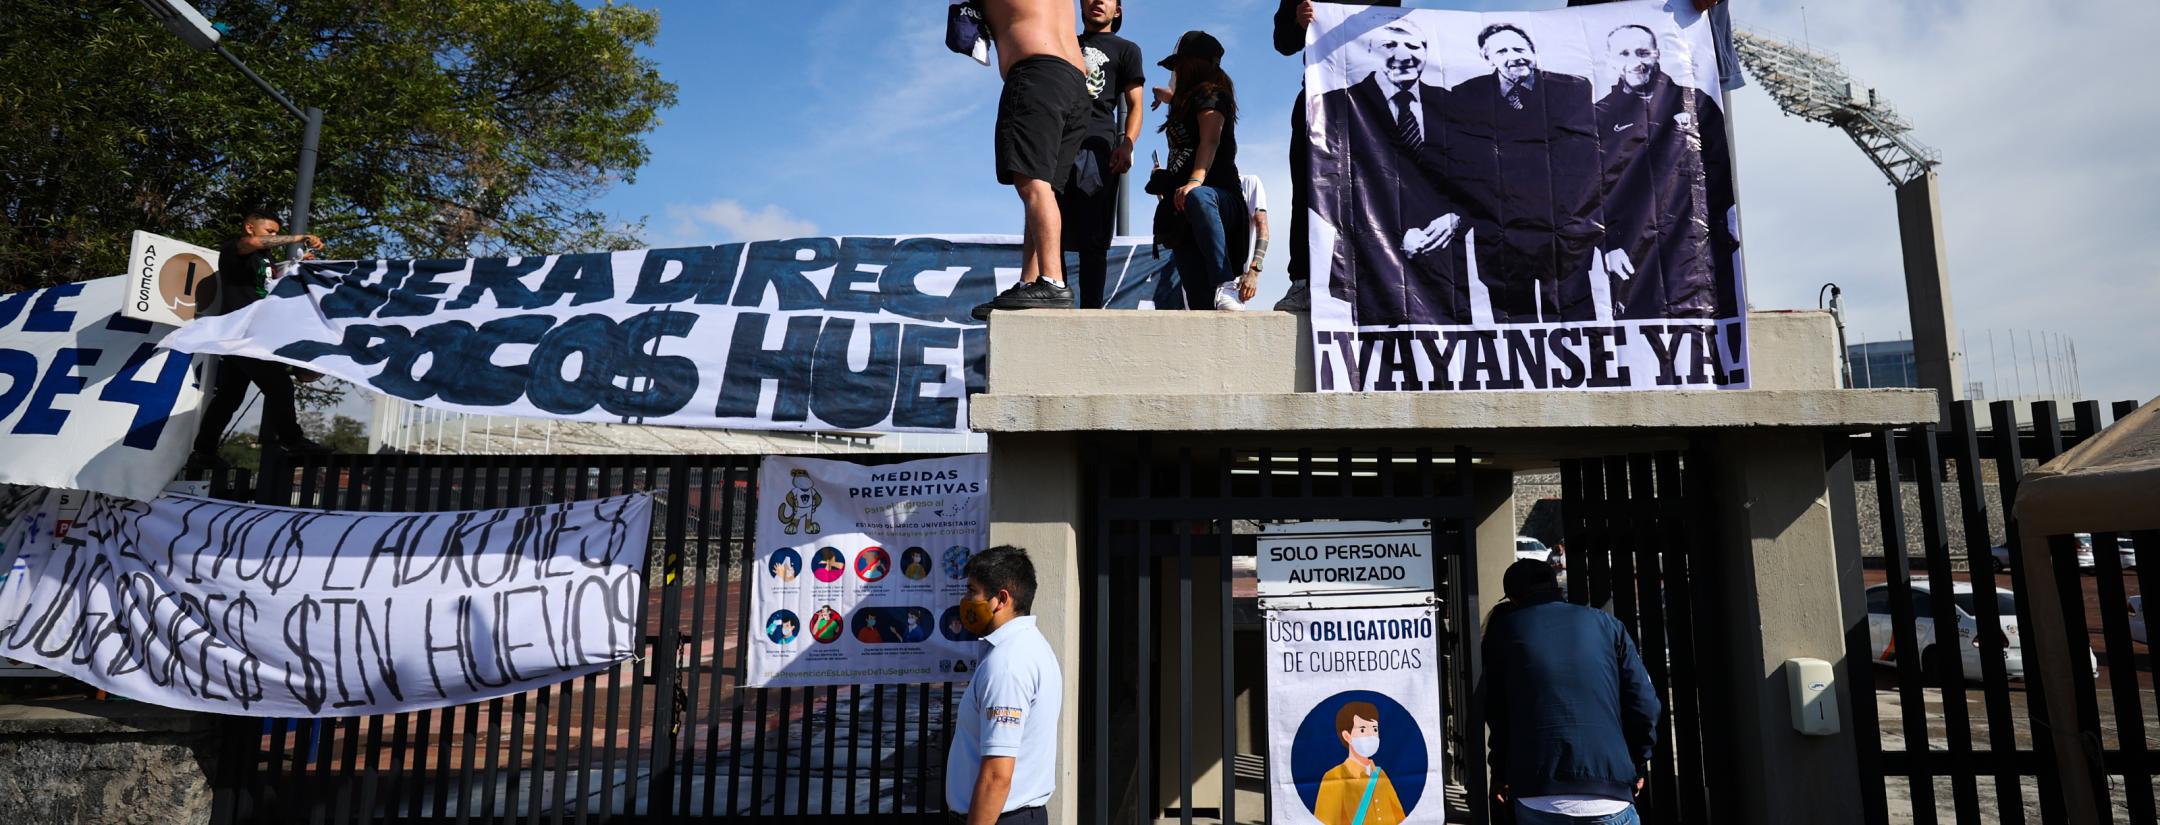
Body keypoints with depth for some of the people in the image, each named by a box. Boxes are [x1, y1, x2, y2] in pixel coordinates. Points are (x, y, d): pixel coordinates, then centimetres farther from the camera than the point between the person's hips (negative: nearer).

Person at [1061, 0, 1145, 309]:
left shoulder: (1125, 49, 20)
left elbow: (1134, 105, 8)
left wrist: (1127, 145, -10)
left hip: (1098, 148, -3)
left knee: (1093, 240, -9)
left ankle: (1091, 310, -12)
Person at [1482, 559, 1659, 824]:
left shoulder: (1504, 629, 8)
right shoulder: (1606, 623, 10)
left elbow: (1493, 710, 8)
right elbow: (1644, 705, 4)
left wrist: (1501, 774, 19)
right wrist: (1634, 767, 18)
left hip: (1537, 796, 0)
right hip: (1609, 794, 1)